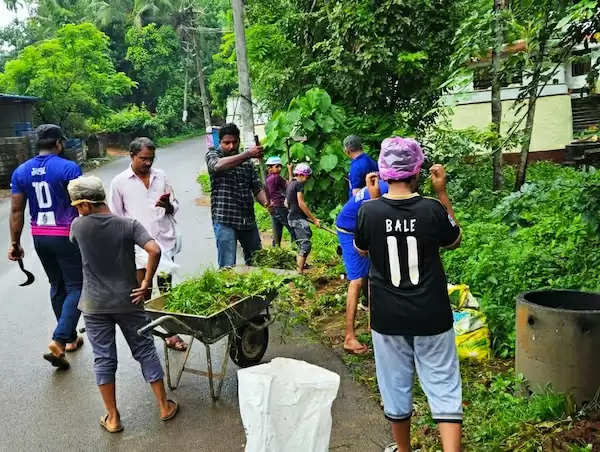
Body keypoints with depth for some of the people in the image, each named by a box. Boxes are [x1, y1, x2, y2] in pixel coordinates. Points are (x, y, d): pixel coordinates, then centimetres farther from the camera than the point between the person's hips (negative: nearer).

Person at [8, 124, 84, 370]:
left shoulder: (21, 172, 4)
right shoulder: (69, 168, -12)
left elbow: (16, 211, 5)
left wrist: (15, 243, 11)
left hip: (39, 238, 6)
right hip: (67, 237, -6)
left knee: (57, 287, 19)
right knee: (76, 288, 1)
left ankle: (70, 338, 30)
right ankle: (58, 342, -12)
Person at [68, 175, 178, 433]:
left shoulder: (79, 226, -8)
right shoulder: (129, 225, -10)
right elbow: (155, 250, -21)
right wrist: (147, 282, -12)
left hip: (95, 305, 0)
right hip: (128, 301, 0)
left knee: (103, 358, 10)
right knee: (145, 350, 12)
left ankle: (113, 418, 19)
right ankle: (164, 406, 20)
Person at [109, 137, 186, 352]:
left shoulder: (161, 176, 9)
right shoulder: (120, 182, 1)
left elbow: (175, 208, 15)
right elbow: (116, 218, 5)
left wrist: (168, 205, -9)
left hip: (165, 239, 2)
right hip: (139, 244, -2)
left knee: (166, 289, 7)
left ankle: (171, 333, 17)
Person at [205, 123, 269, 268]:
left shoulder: (247, 162, 16)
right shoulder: (212, 155, 2)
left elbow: (257, 187, 11)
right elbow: (218, 165, -22)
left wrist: (266, 202, -11)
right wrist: (247, 154, -32)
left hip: (248, 220, 5)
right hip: (225, 220, -5)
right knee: (227, 266, -8)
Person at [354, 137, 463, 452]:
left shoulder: (369, 211, -12)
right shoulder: (432, 209, -12)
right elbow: (454, 241, 8)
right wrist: (442, 192, 6)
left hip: (388, 318, 1)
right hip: (431, 317, -1)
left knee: (396, 386, 18)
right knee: (443, 388, 9)